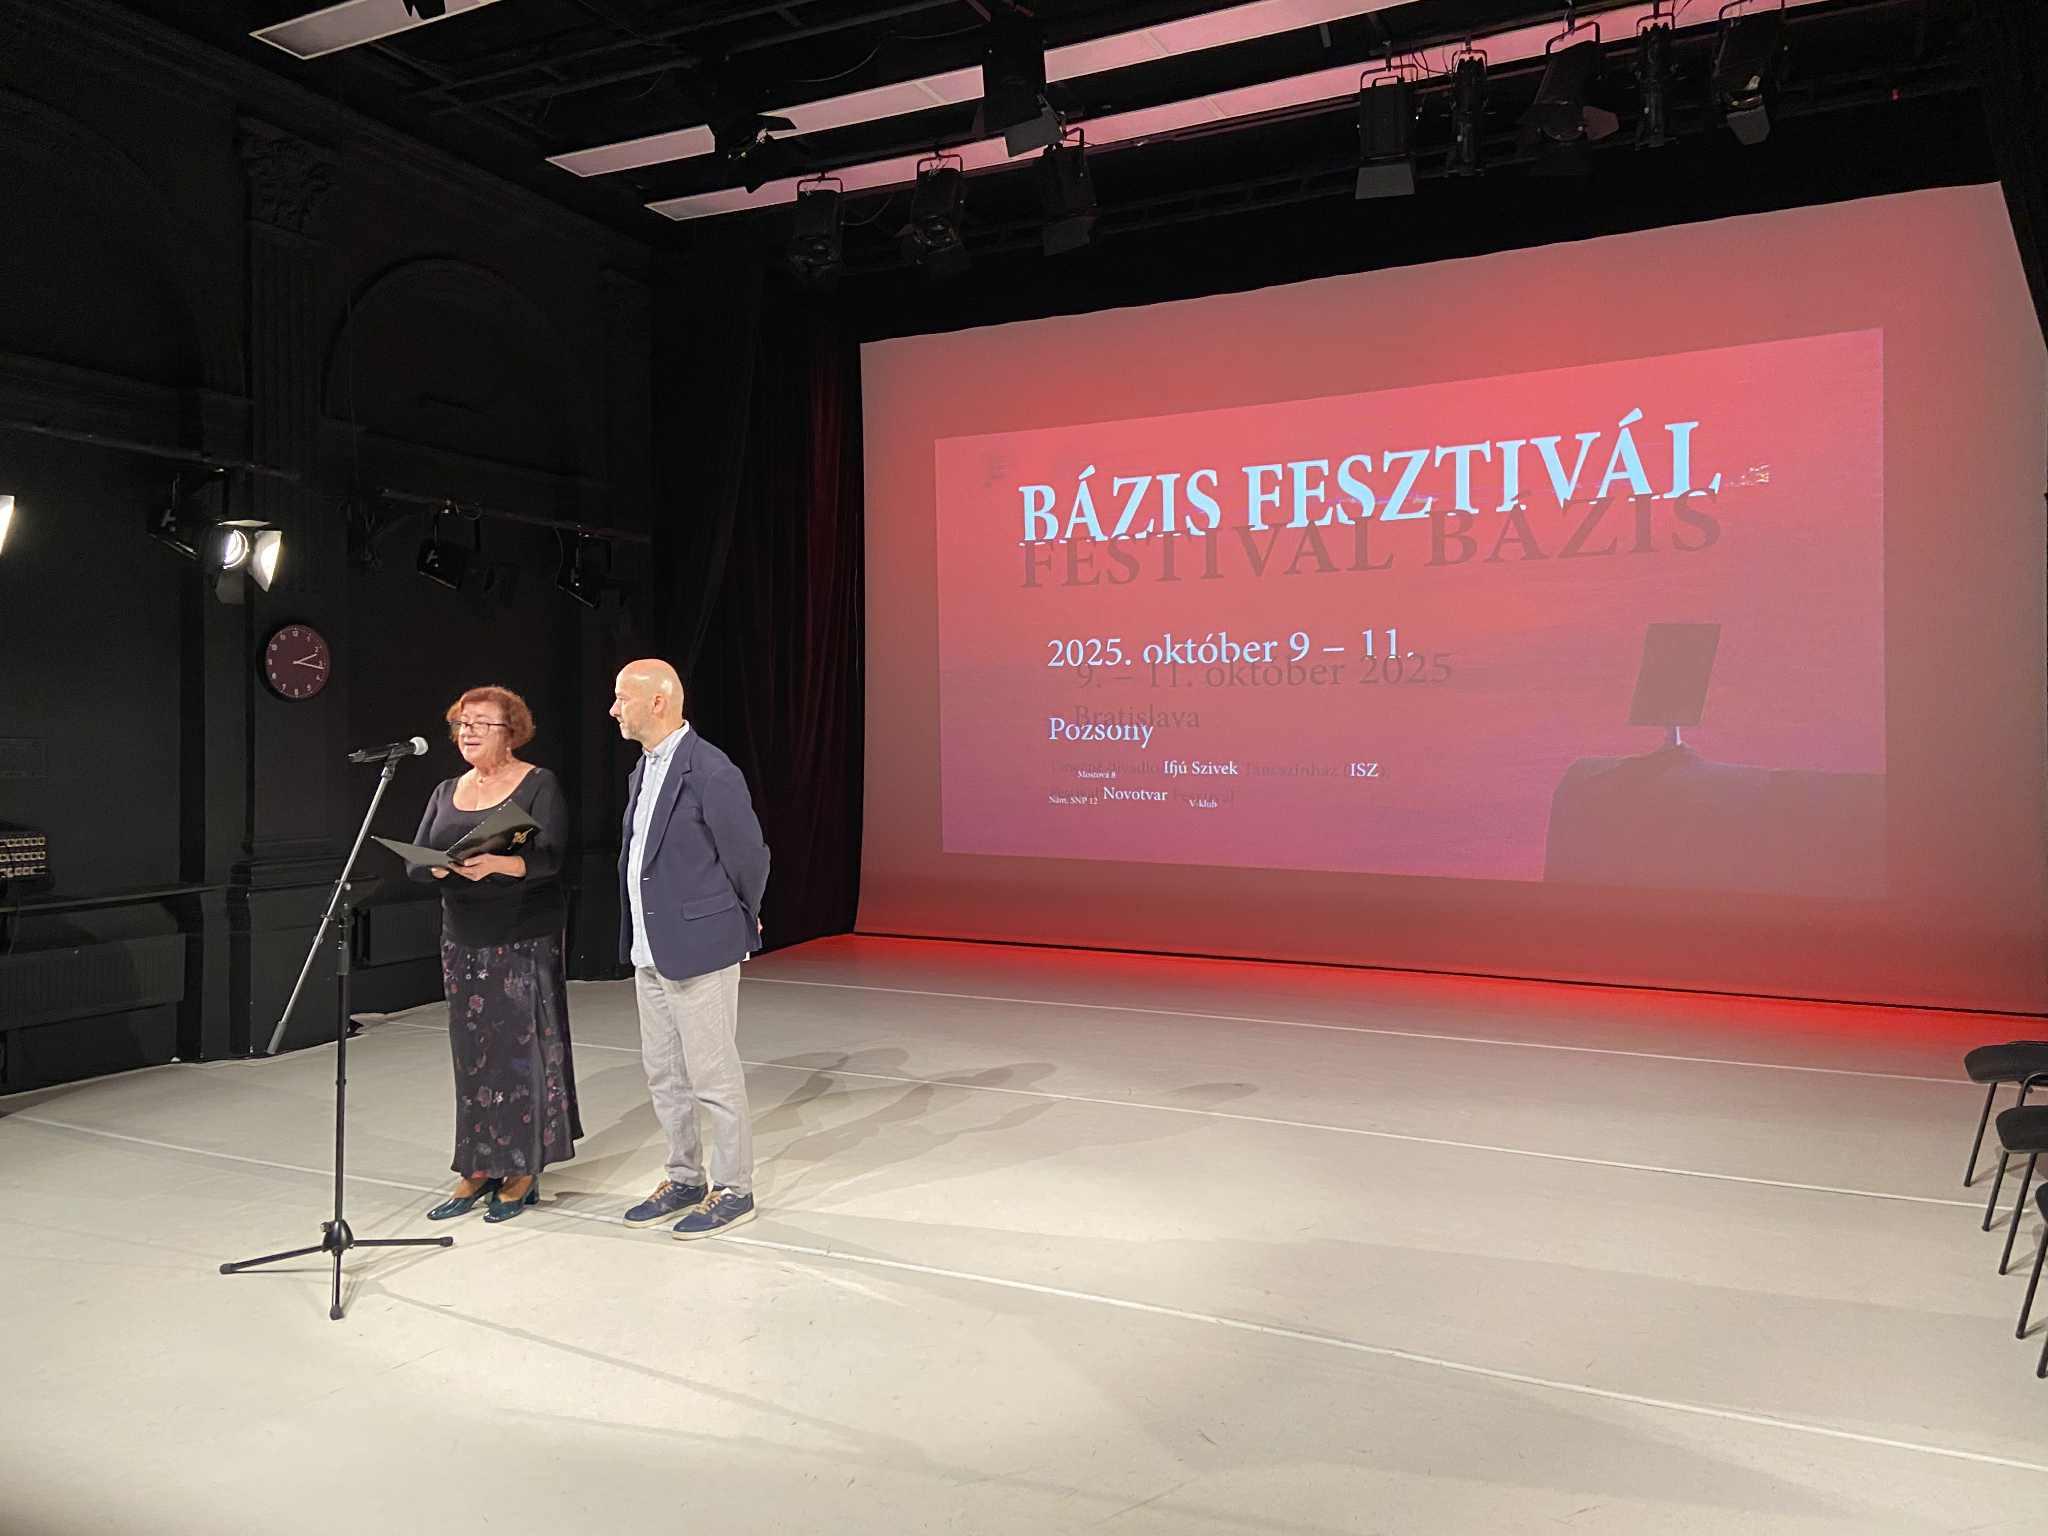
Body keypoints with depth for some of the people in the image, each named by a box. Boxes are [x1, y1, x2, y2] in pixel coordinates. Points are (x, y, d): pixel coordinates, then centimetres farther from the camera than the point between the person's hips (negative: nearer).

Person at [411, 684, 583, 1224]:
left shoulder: (538, 785, -4)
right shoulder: (446, 792, 13)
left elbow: (548, 858, -15)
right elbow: (415, 860, 5)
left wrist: (498, 864, -34)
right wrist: (442, 865, -18)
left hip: (524, 940, -5)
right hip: (463, 939, 5)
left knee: (522, 1048, -2)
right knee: (472, 1053, 8)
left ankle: (523, 1170, 8)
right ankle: (480, 1168, 17)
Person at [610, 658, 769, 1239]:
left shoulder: (710, 772, -17)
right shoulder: (643, 771, 12)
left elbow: (749, 856, -12)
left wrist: (741, 922, 3)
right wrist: (636, 939, 18)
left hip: (699, 949, -9)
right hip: (650, 952, 9)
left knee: (713, 1075, 2)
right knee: (663, 1073, 16)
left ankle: (733, 1190, 15)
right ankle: (685, 1179, 31)